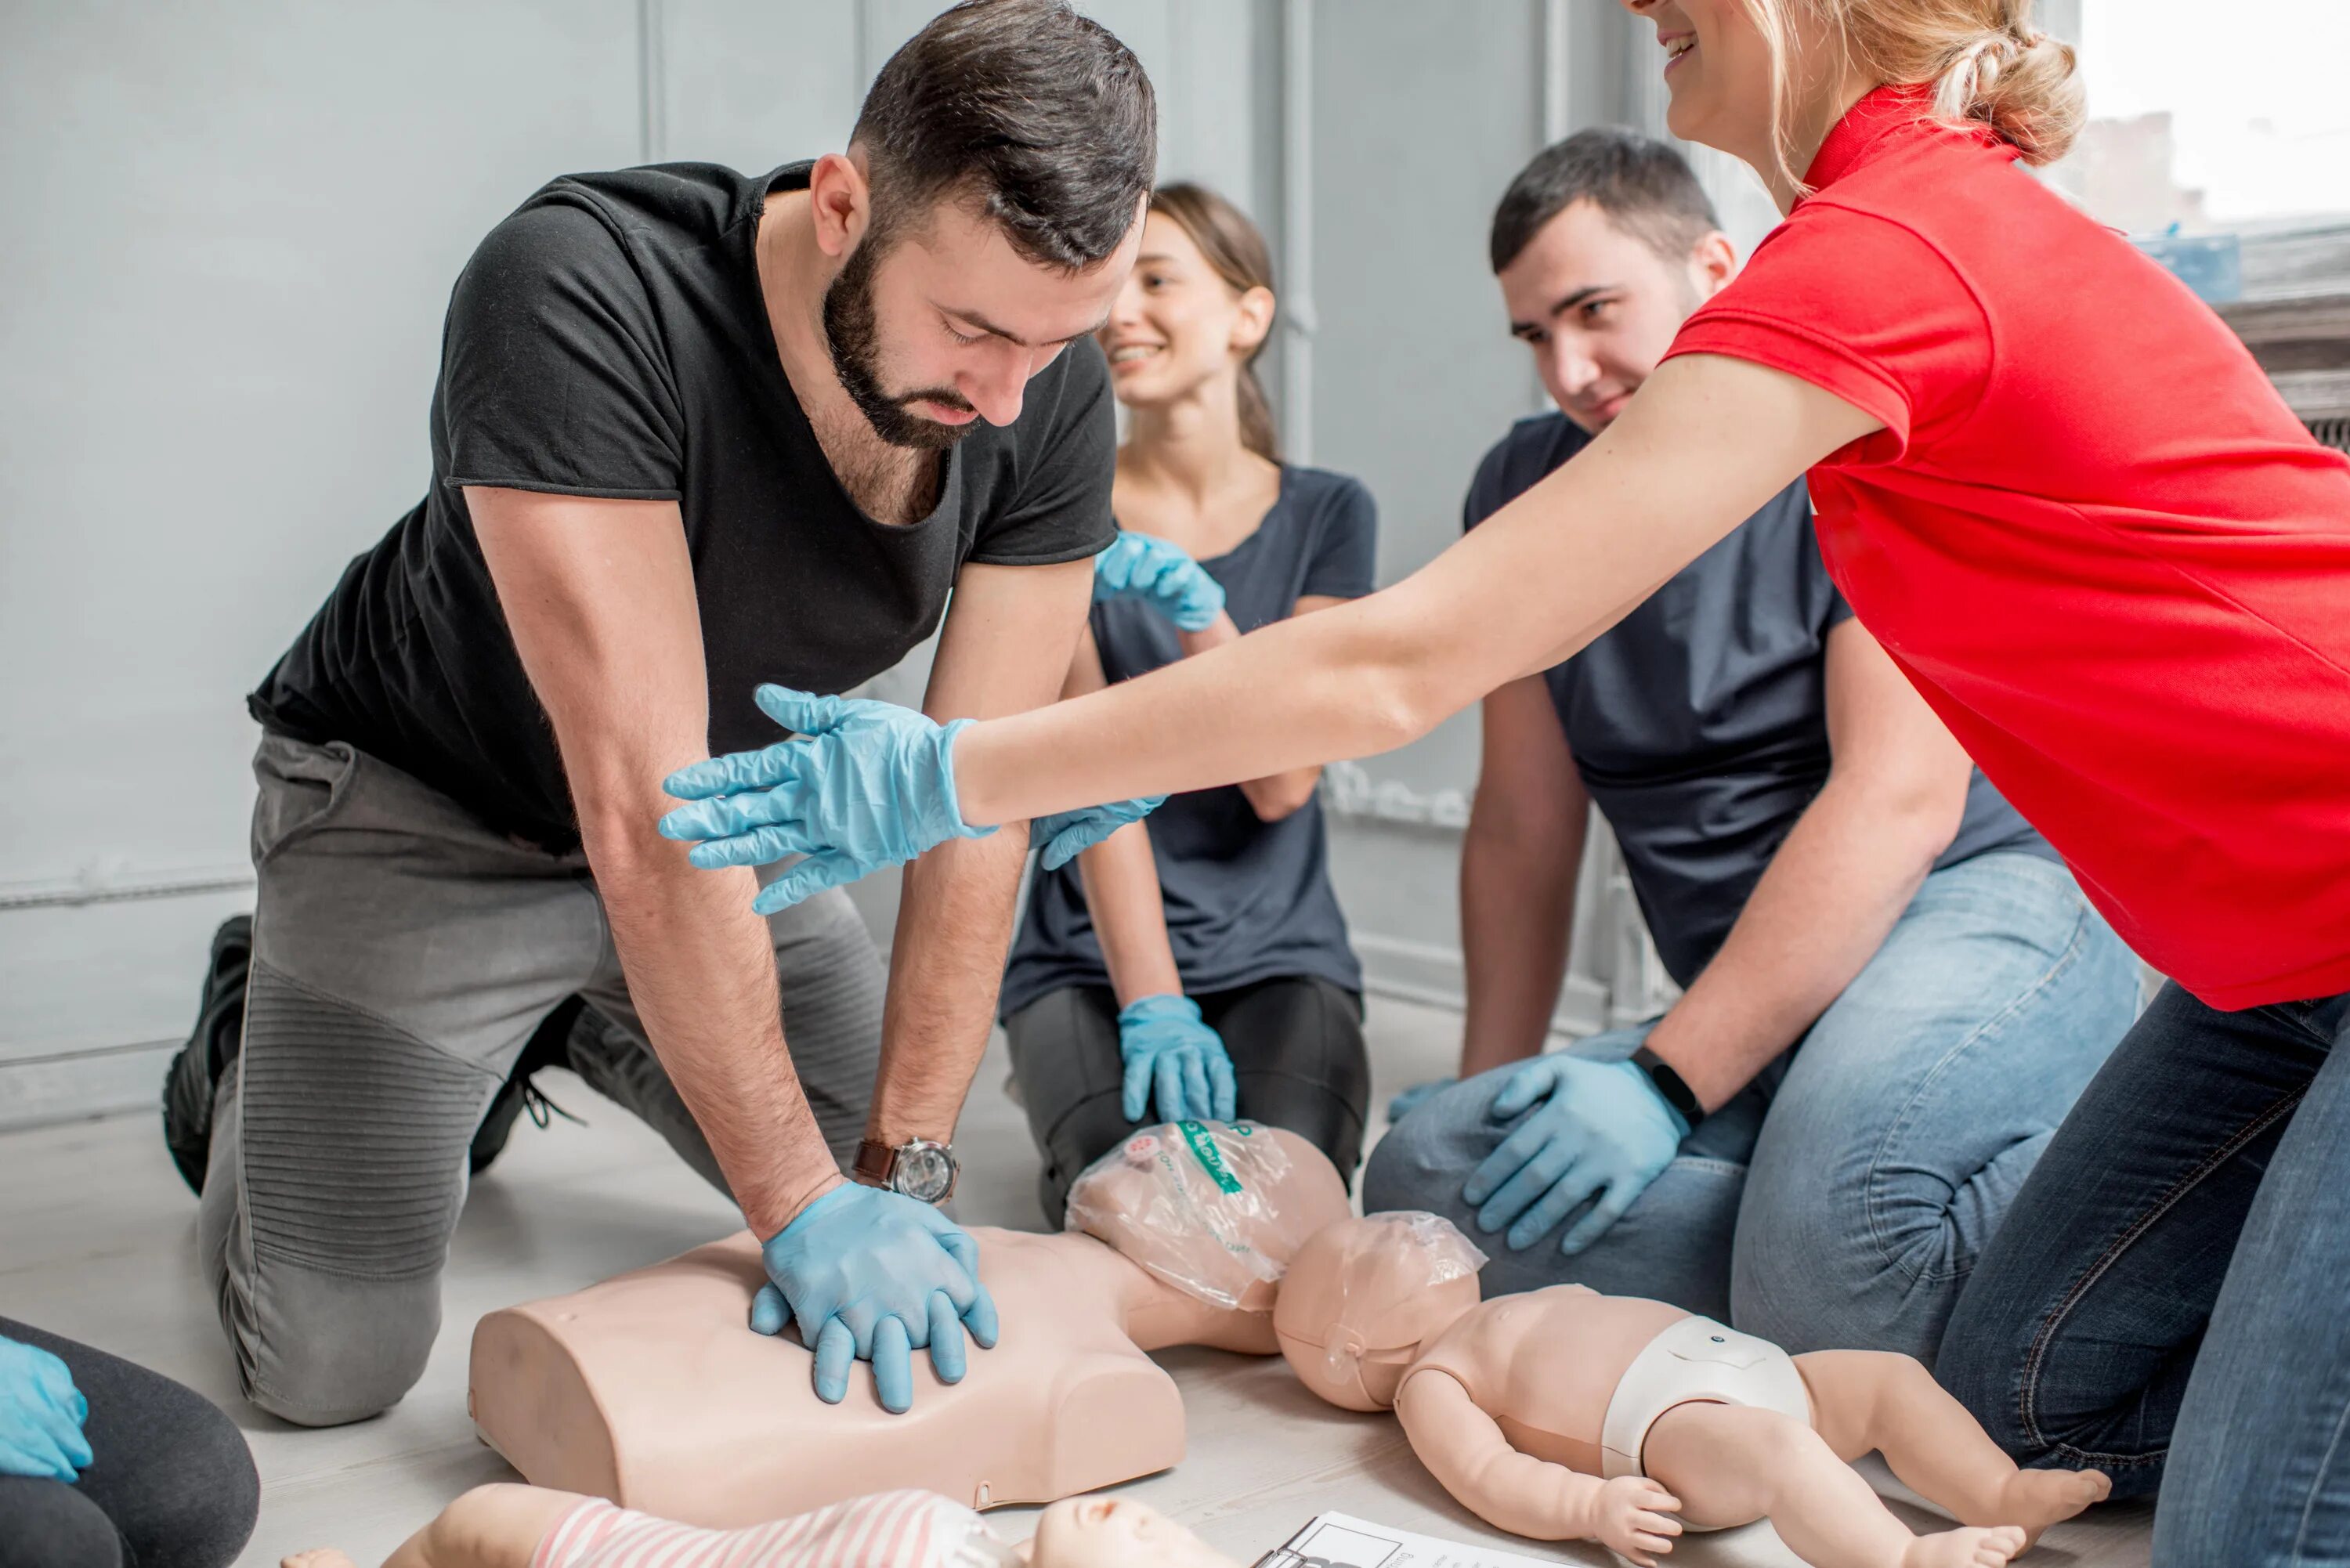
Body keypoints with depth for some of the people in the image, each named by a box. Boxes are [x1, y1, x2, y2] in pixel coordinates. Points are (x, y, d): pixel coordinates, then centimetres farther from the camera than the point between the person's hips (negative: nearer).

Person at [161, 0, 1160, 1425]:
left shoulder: (1052, 400, -20)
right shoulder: (578, 298, -36)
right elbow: (643, 803, -38)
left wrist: (904, 1167, -22)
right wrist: (801, 1205, -35)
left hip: (727, 823, 5)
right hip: (429, 811, -4)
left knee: (903, 1218, 8)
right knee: (333, 1366, -8)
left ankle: (594, 1030, 31)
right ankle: (250, 1055, 24)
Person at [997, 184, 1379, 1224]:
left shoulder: (1327, 514, 4)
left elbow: (1282, 781, -7)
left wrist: (1191, 602, -23)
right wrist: (1153, 1006, -20)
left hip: (1280, 958, 1)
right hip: (1088, 962, -1)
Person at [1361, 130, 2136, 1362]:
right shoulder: (1526, 492, 12)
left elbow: (1900, 799, -16)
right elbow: (1524, 825, 14)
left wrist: (1665, 1082, -21)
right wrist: (1497, 1098, 8)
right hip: (1759, 1019, 6)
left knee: (1835, 1207, -37)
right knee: (1423, 1175, -18)